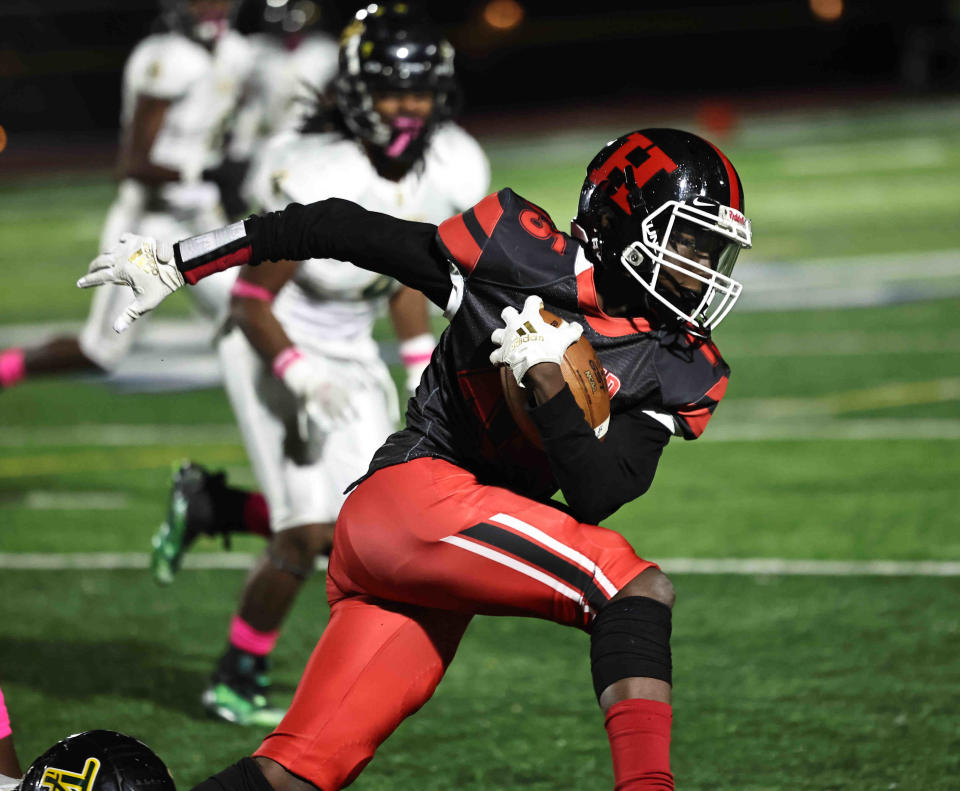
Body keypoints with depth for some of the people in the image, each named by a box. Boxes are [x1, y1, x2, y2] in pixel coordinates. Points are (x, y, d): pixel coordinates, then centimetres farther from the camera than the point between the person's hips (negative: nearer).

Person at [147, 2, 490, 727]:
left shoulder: (451, 173, -10)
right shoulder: (316, 181, -30)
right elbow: (250, 299, -21)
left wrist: (426, 371, 1)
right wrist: (301, 378, -33)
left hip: (350, 353, 7)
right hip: (278, 347, -7)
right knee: (310, 531, -12)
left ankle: (209, 504, 25)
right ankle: (237, 681, 10)